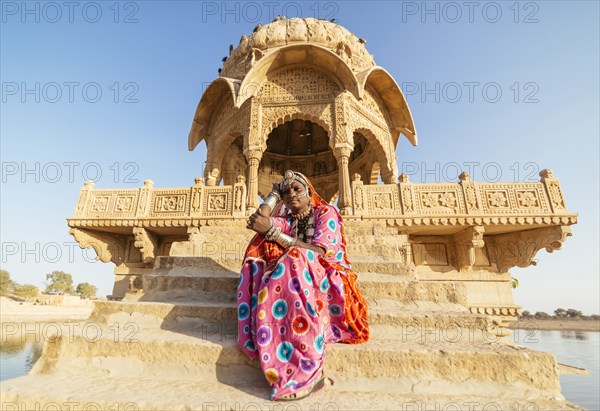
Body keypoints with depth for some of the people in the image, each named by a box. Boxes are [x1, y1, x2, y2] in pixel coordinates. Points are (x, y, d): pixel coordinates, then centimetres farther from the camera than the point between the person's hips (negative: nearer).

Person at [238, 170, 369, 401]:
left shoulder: (326, 213, 1)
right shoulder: (287, 220, 16)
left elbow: (319, 253, -17)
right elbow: (261, 217, -6)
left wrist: (272, 231, -23)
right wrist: (276, 191, 10)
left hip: (328, 281, -4)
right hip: (295, 277, 5)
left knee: (296, 259, -34)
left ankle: (306, 372, -33)